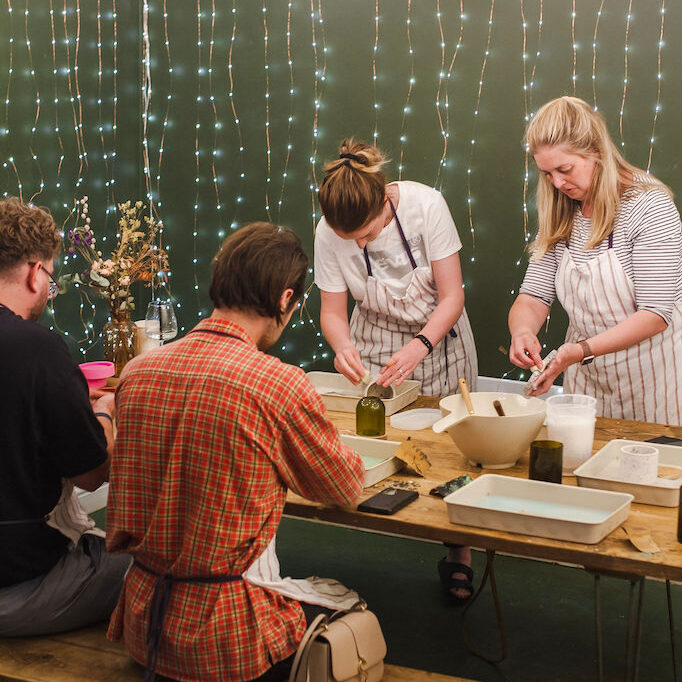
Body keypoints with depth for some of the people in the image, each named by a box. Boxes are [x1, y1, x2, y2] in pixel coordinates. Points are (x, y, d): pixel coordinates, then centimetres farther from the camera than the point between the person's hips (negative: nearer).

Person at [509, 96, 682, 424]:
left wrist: (582, 350, -31)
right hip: (586, 378, 5)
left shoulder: (649, 206, -17)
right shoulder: (560, 216, 2)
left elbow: (656, 314, -21)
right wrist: (522, 331, -24)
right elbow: (532, 298, -1)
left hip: (650, 377, -5)